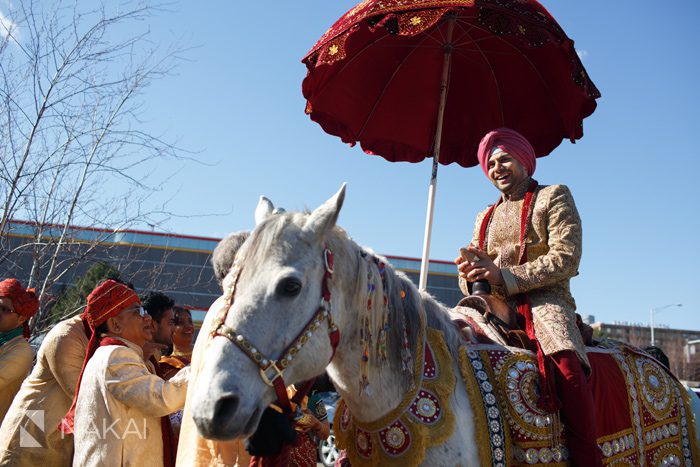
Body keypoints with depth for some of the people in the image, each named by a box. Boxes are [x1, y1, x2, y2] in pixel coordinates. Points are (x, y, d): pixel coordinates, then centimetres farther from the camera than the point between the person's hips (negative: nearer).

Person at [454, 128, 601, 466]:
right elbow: (467, 278, 21)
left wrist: (503, 276, -16)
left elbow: (566, 258, -6)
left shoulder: (554, 197, 10)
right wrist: (470, 272, -7)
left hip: (543, 300, -5)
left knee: (566, 364, -35)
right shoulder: (485, 216, 26)